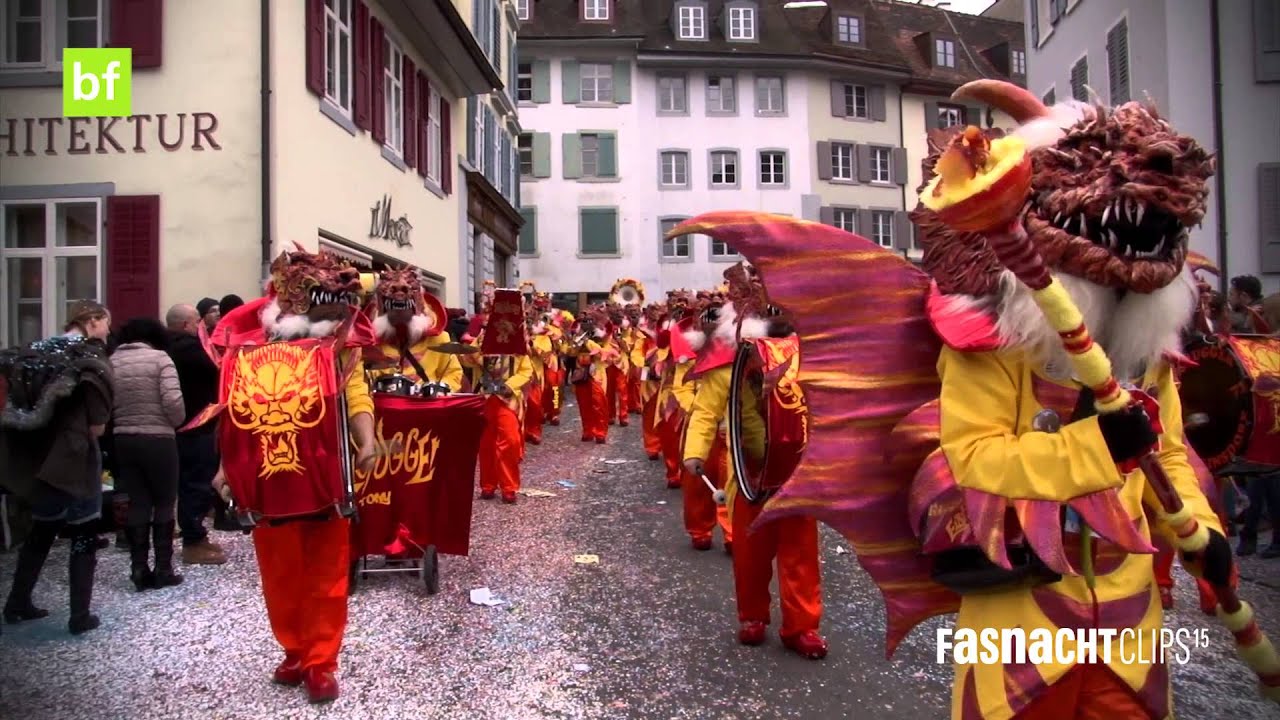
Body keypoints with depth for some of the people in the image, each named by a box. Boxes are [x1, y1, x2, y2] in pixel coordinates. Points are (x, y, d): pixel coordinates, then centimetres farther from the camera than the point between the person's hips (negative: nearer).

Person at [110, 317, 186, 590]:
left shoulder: (111, 362, 6)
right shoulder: (160, 358, -8)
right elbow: (173, 401, -17)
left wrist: (122, 422, 13)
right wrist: (177, 422, 1)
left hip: (123, 440, 4)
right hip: (158, 439, -4)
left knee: (137, 503, 11)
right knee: (164, 503, 7)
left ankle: (139, 570, 12)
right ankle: (163, 570, 9)